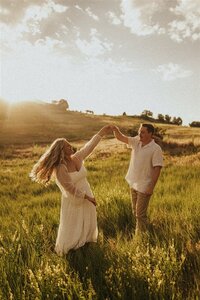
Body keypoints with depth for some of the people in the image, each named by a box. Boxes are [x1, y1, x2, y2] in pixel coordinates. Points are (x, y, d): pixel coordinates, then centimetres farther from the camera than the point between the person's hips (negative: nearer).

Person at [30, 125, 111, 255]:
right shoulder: (60, 169, -28)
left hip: (86, 195, 7)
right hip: (73, 201, -6)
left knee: (88, 221, 24)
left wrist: (101, 133, -4)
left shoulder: (77, 158, -9)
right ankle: (65, 248, 40)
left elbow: (89, 146, -2)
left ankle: (85, 240, 52)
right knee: (72, 226, 13)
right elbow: (71, 189, -25)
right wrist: (88, 197, -19)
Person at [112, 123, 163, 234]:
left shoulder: (156, 149, -18)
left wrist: (151, 187, -19)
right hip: (133, 184, 7)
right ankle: (139, 230, 40)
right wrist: (116, 130, -24)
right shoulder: (136, 141, 1)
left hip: (144, 187, -7)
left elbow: (157, 169, -18)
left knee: (140, 214, 2)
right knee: (135, 211, 21)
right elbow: (121, 138, -2)